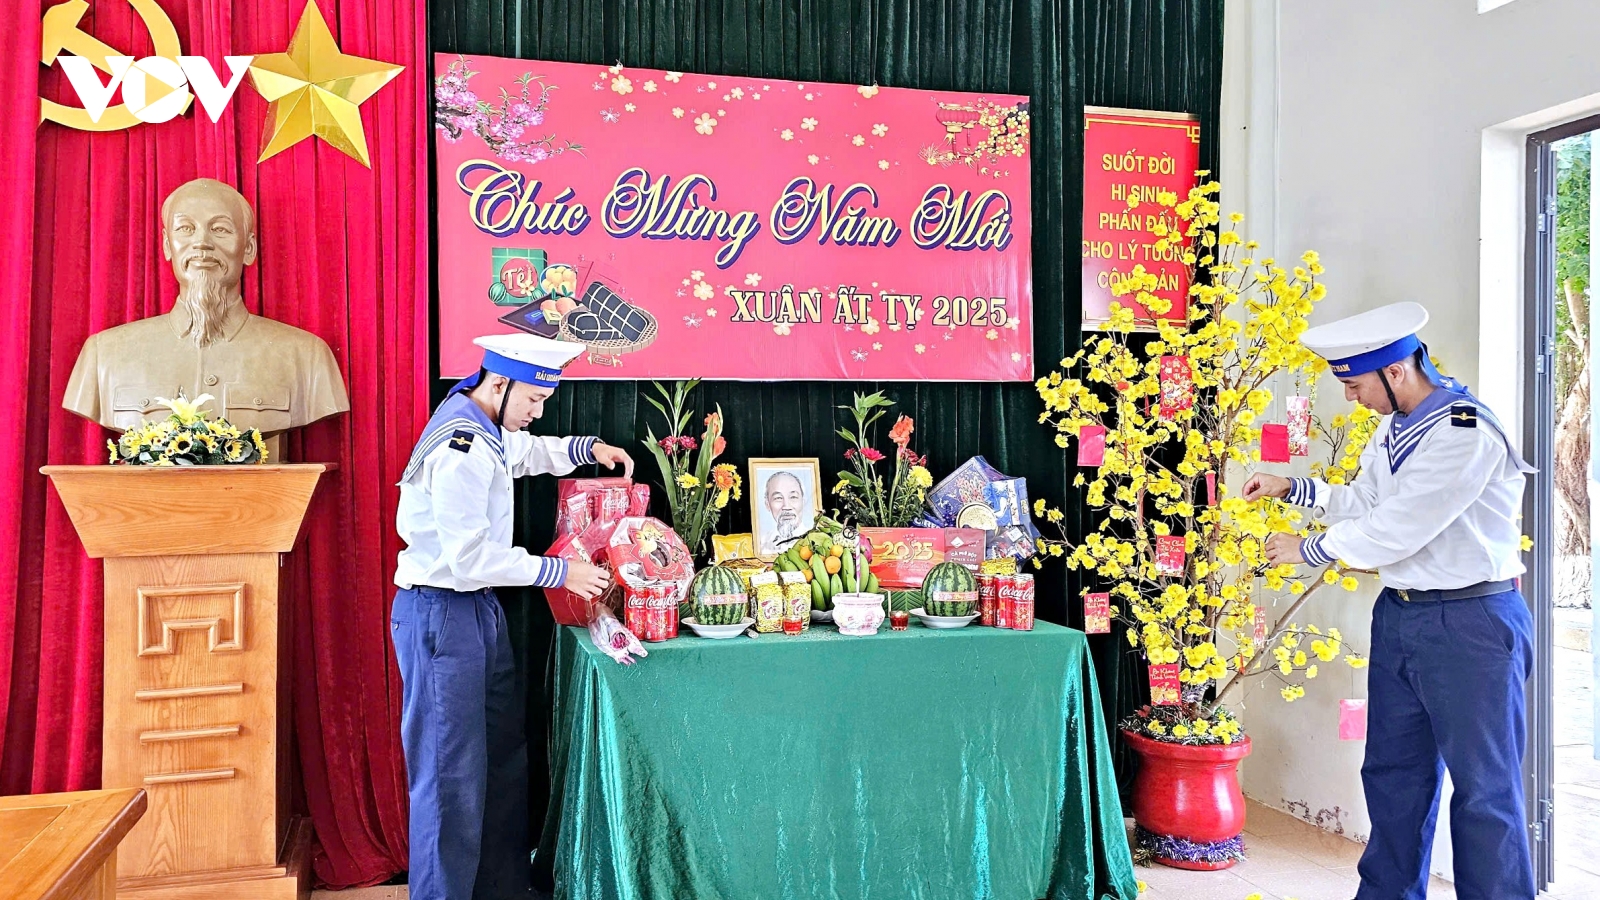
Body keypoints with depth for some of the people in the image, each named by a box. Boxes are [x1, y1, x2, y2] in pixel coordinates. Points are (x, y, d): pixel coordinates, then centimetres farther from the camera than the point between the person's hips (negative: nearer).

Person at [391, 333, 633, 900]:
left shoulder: (484, 429, 7)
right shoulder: (460, 450, -24)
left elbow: (526, 452, 30)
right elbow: (472, 559, -26)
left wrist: (589, 448, 13)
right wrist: (560, 572, -19)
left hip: (480, 608, 11)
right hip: (441, 613, -11)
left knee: (503, 756, 17)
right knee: (452, 774, -2)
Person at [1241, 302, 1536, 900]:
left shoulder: (1466, 432, -21)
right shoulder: (1395, 425, 7)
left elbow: (1393, 529, -21)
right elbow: (1365, 501, 18)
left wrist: (1307, 550, -10)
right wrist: (1291, 488, 9)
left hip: (1470, 624, -9)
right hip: (1400, 614, 9)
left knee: (1483, 785, 3)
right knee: (1393, 771, 18)